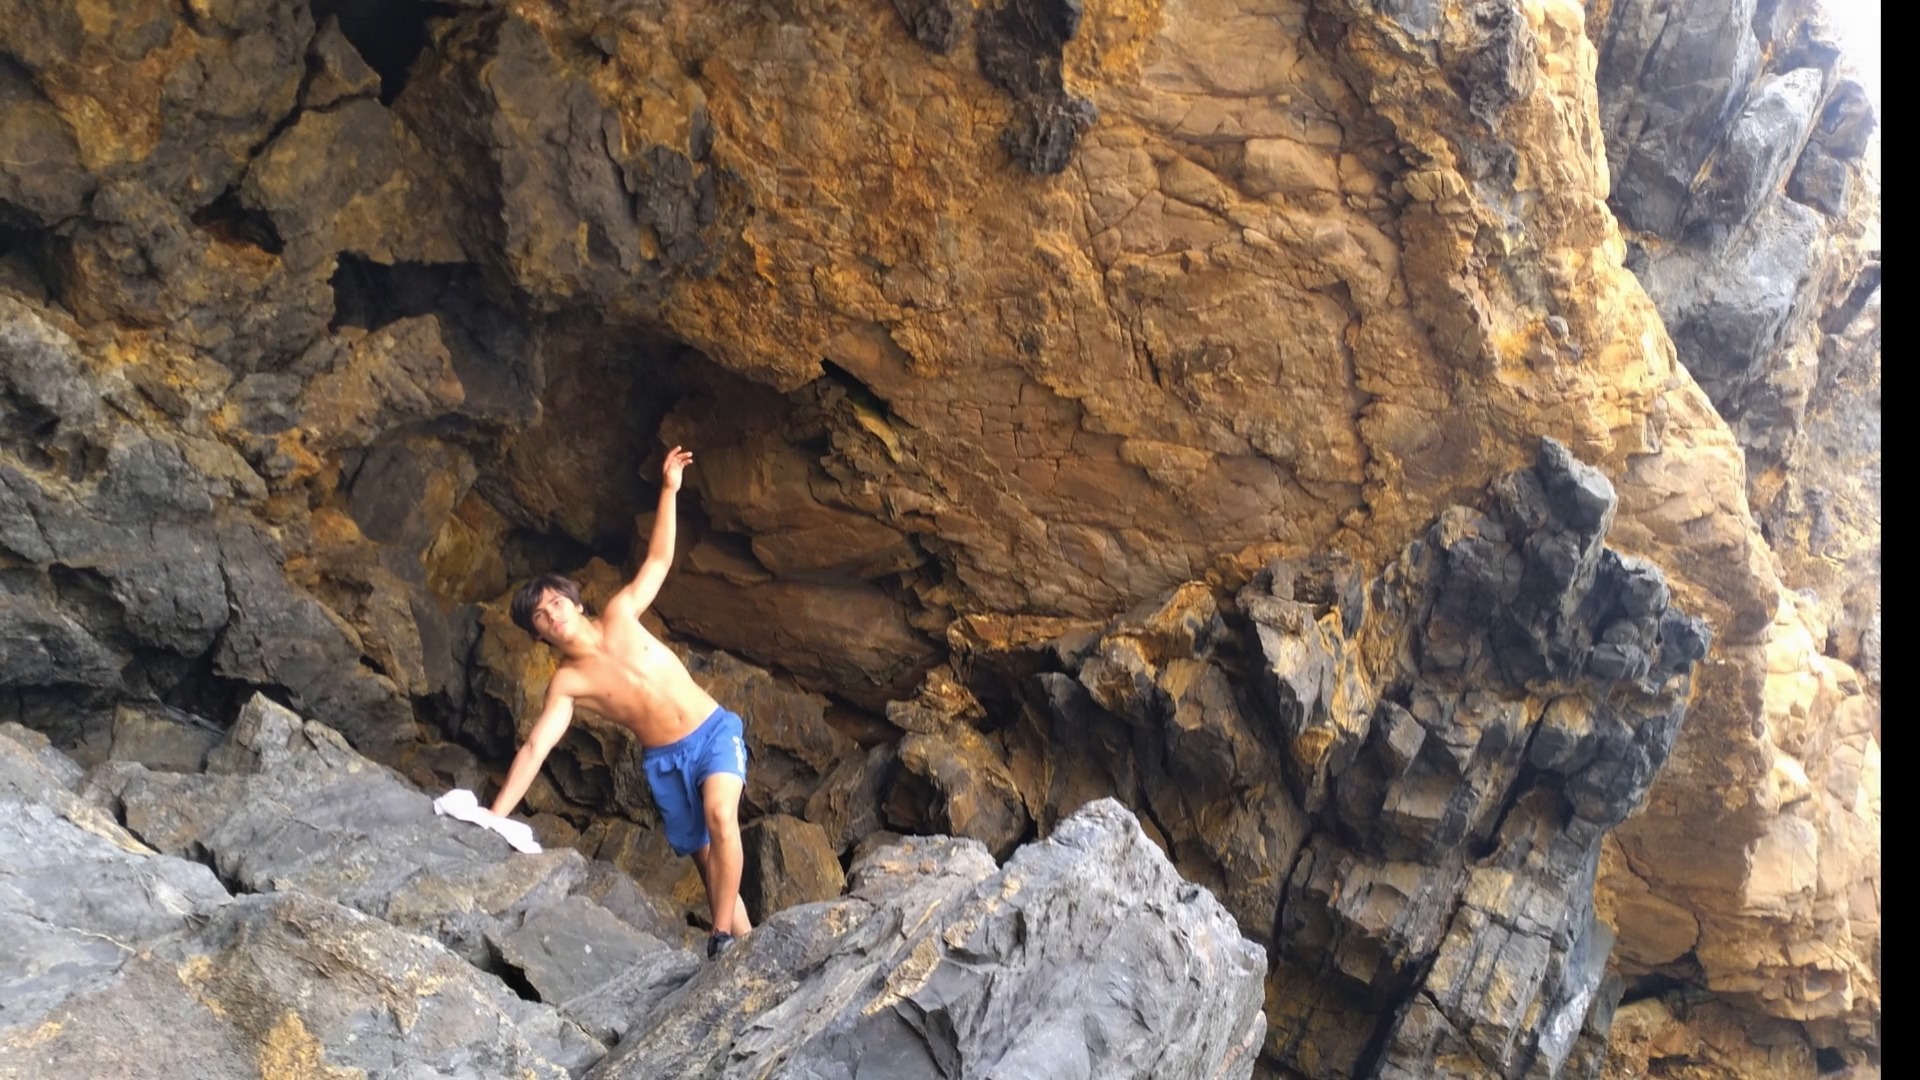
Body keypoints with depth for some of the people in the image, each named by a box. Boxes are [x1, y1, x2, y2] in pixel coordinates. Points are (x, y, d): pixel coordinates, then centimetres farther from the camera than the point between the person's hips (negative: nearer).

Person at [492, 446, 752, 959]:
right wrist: (495, 815, -18)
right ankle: (741, 936, 13)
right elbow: (533, 750, -11)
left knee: (720, 814, -25)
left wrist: (668, 492, -2)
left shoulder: (620, 615, -3)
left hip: (714, 731, -1)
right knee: (704, 855, 2)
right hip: (664, 760, 1)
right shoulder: (566, 684, -6)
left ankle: (725, 935, -19)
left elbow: (658, 560, 5)